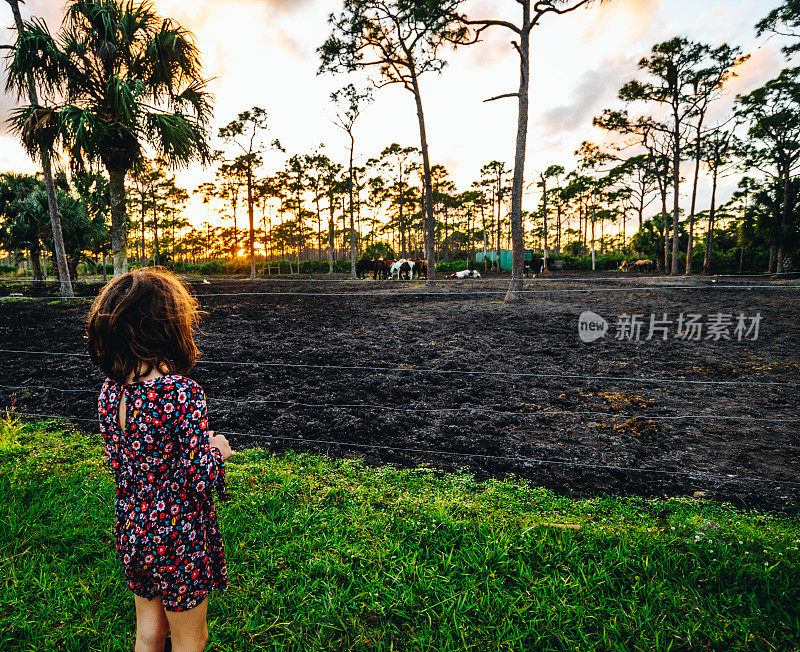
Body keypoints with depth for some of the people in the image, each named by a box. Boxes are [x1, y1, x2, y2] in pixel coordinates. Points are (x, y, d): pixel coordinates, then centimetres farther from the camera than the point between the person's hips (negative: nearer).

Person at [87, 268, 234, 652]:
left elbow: (118, 463, 5)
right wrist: (217, 450, -6)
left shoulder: (109, 390, -7)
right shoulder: (182, 393, -29)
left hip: (130, 528, 6)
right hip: (177, 536, -6)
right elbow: (199, 481, -26)